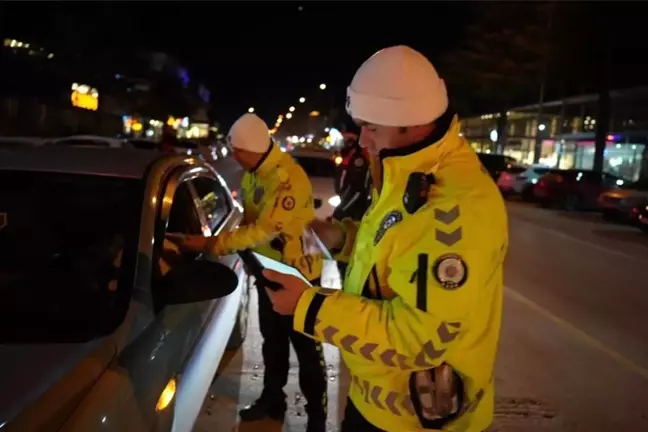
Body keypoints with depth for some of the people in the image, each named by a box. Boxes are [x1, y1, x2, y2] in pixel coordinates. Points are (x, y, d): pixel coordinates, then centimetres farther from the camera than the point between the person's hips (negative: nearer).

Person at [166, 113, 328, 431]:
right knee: (272, 340, 21)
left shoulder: (289, 179, -28)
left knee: (306, 347, 5)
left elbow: (263, 229, -31)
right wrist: (218, 241, -3)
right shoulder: (254, 173, -1)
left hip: (298, 272, -8)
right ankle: (272, 398, 39)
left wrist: (211, 244, -30)